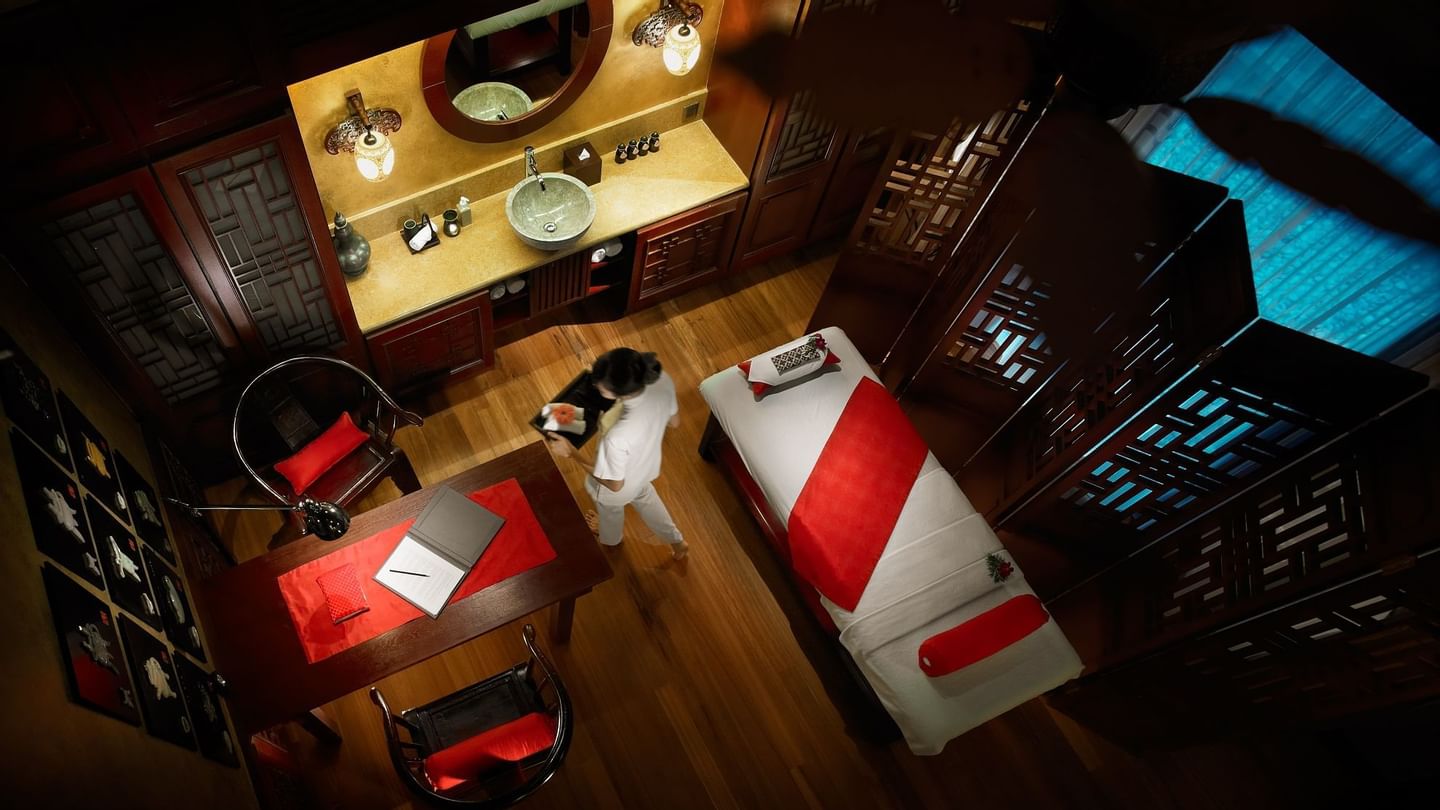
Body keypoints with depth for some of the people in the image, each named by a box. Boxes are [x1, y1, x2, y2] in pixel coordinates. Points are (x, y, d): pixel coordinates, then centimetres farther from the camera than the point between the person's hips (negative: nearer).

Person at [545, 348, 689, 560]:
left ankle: (609, 538, 70)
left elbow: (614, 484, -27)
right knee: (643, 495, 40)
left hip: (622, 486, -4)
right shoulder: (662, 381, -33)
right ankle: (677, 541, 62)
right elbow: (674, 421, -10)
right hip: (647, 466, 4)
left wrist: (571, 452, -24)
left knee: (610, 509, 34)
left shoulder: (617, 437, -48)